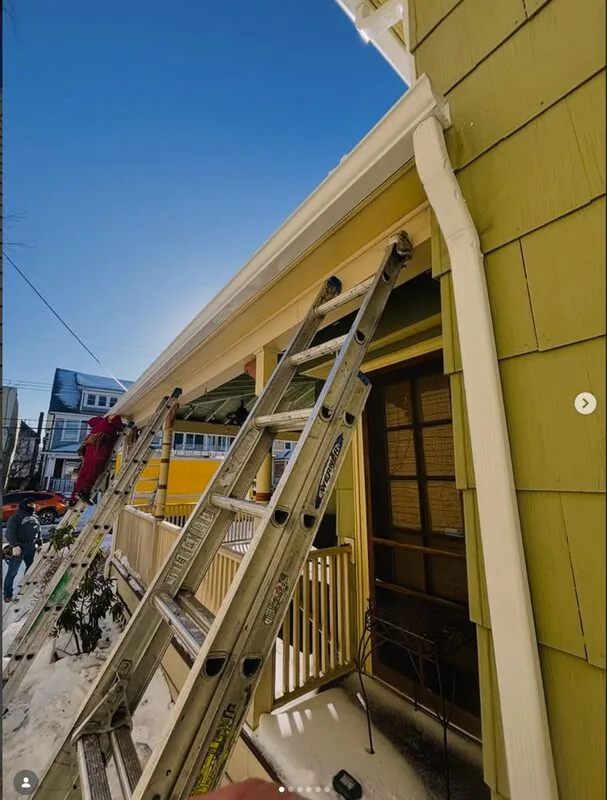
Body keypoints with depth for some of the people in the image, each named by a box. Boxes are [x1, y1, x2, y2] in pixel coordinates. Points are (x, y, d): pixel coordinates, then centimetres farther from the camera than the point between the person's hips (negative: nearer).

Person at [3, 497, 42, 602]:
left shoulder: (36, 518, 14)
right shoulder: (16, 517, -8)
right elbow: (10, 533, -15)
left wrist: (40, 543, 14)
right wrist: (14, 545, -24)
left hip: (31, 547, 7)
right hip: (19, 547, -7)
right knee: (12, 572, -2)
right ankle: (7, 594, 11)